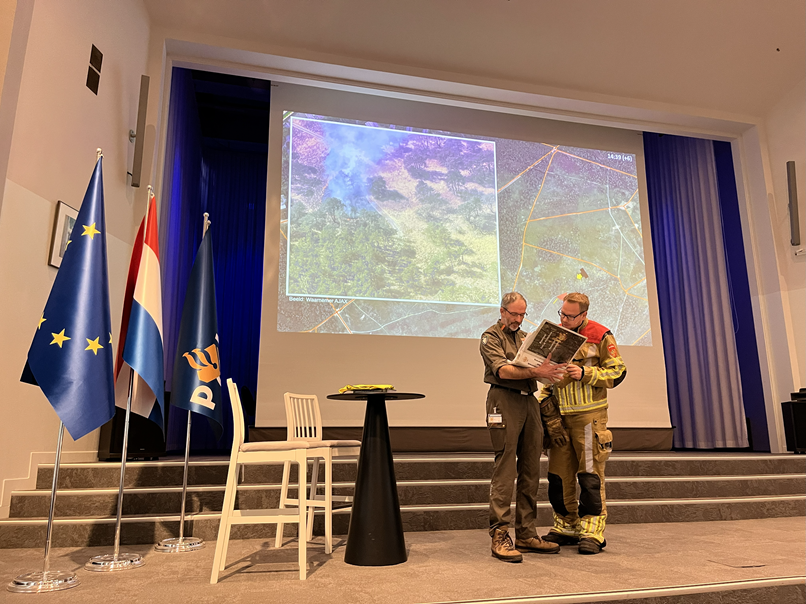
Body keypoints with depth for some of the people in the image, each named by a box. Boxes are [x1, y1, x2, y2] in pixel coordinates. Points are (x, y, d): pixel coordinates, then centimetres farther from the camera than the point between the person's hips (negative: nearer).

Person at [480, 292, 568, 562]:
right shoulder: (491, 337, 2)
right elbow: (503, 370, -14)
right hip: (504, 401, -7)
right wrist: (535, 372, -27)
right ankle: (500, 537, -4)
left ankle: (526, 535, 15)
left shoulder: (526, 338, 23)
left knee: (530, 471, 7)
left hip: (529, 401, 7)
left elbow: (539, 369, 16)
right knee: (505, 471, -8)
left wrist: (551, 370, -7)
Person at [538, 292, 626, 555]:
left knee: (590, 475, -1)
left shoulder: (600, 336, -6)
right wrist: (541, 398, 5)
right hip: (560, 415, 6)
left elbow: (617, 372, -4)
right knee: (559, 474, 9)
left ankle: (592, 532, 9)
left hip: (589, 415, -5)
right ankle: (566, 527, 22)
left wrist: (585, 373, -16)